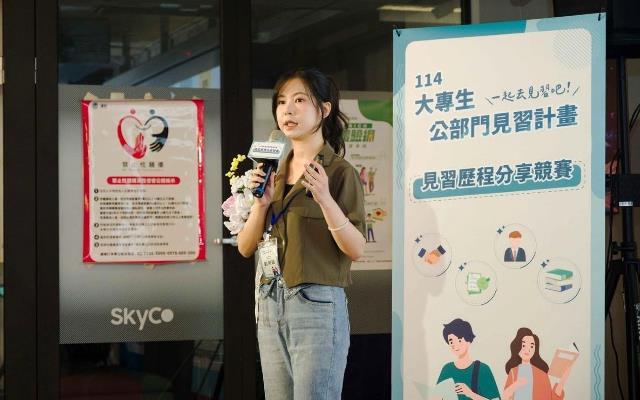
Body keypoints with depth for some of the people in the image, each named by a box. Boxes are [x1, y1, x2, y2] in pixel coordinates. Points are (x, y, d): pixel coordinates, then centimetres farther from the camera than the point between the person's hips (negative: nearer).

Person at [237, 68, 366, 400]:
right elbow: (246, 248, 10)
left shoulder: (339, 172, -5)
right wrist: (261, 203, -7)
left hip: (317, 302, -6)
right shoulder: (274, 171, 12)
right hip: (271, 303, 6)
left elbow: (356, 249, -11)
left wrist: (325, 199, -24)